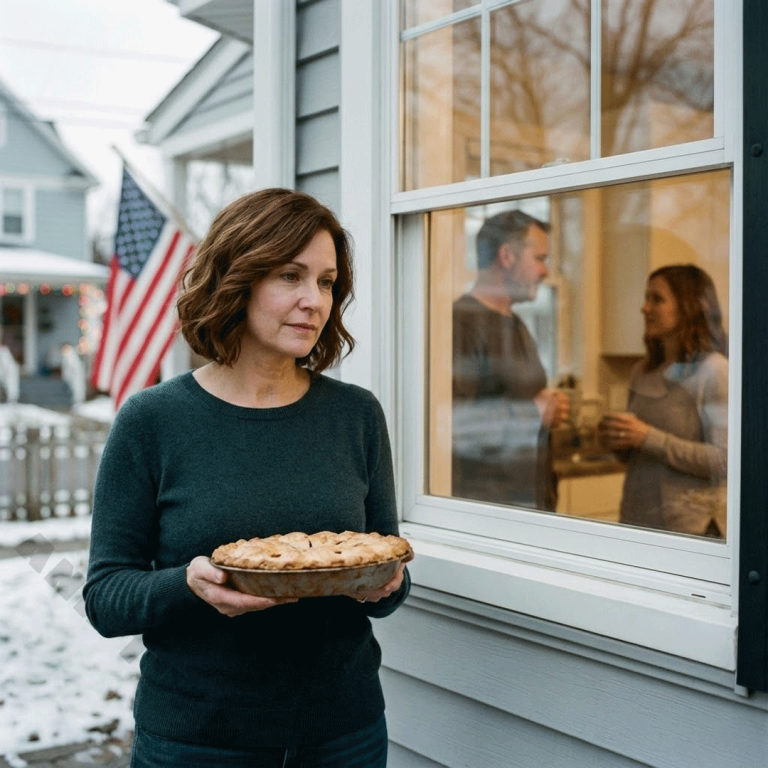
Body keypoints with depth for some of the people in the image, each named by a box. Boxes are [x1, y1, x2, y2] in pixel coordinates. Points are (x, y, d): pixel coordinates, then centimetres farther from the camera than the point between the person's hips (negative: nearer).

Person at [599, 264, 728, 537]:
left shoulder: (714, 371, -11)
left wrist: (649, 438, -21)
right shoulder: (642, 373, 8)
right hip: (636, 518, 6)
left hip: (690, 525, -6)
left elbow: (724, 461, -17)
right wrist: (616, 440, -4)